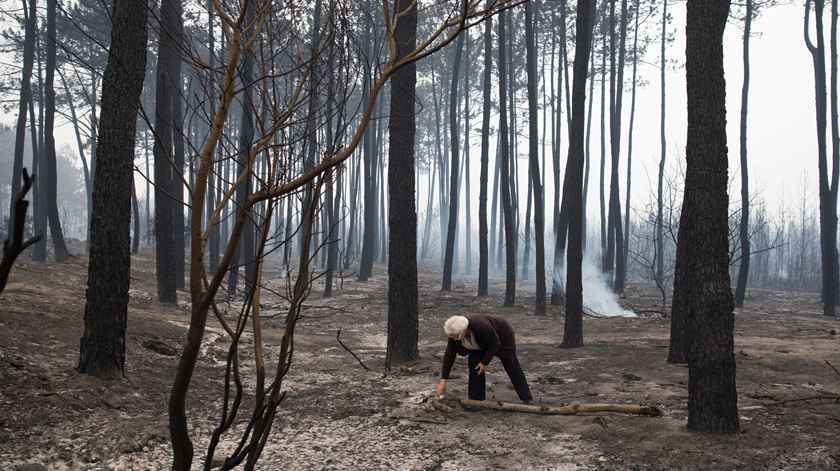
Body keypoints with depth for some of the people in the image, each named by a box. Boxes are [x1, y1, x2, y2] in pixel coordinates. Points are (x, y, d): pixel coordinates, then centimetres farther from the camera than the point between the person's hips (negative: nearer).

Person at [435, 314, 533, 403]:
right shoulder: (454, 333, -25)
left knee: (512, 367, 0)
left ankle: (527, 399, 8)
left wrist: (485, 362, -26)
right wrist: (443, 381, -23)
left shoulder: (481, 326, -42)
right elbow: (449, 356, -20)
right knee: (474, 365, -7)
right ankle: (476, 399, 1)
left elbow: (495, 343, -28)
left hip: (502, 335, -5)